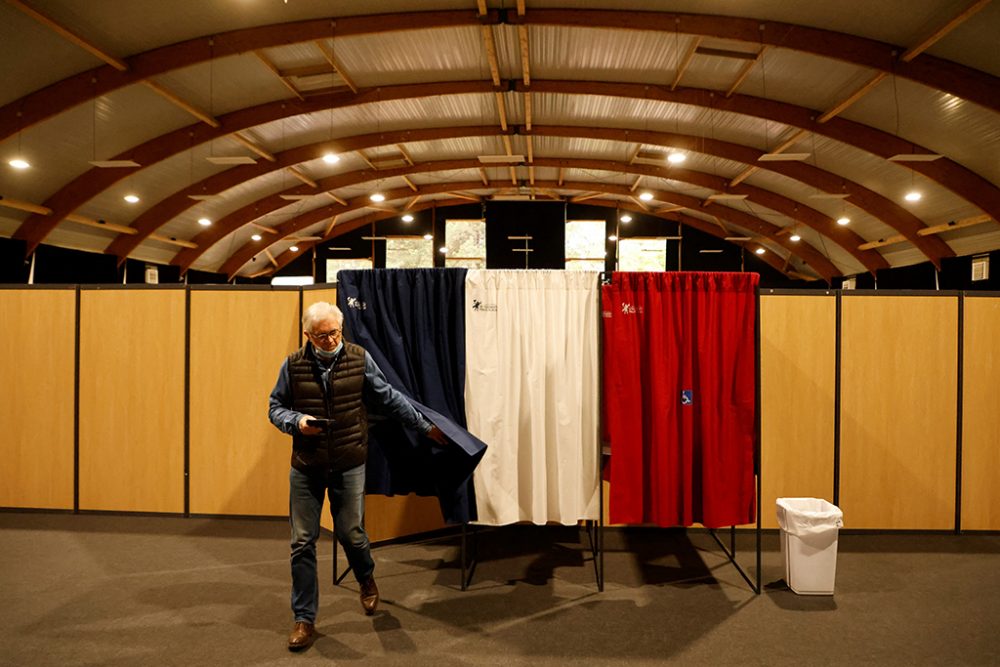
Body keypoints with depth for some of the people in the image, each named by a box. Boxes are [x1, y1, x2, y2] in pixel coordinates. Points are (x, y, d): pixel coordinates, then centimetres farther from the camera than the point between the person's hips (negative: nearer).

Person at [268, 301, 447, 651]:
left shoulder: (359, 359, -4)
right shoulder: (293, 365, -4)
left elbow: (389, 398, 4)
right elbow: (275, 407, 7)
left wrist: (425, 426, 8)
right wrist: (297, 421, -15)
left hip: (349, 465, -1)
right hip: (305, 467, 1)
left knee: (350, 533, 8)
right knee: (302, 542, 4)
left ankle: (367, 579, 42)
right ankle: (304, 619, 20)